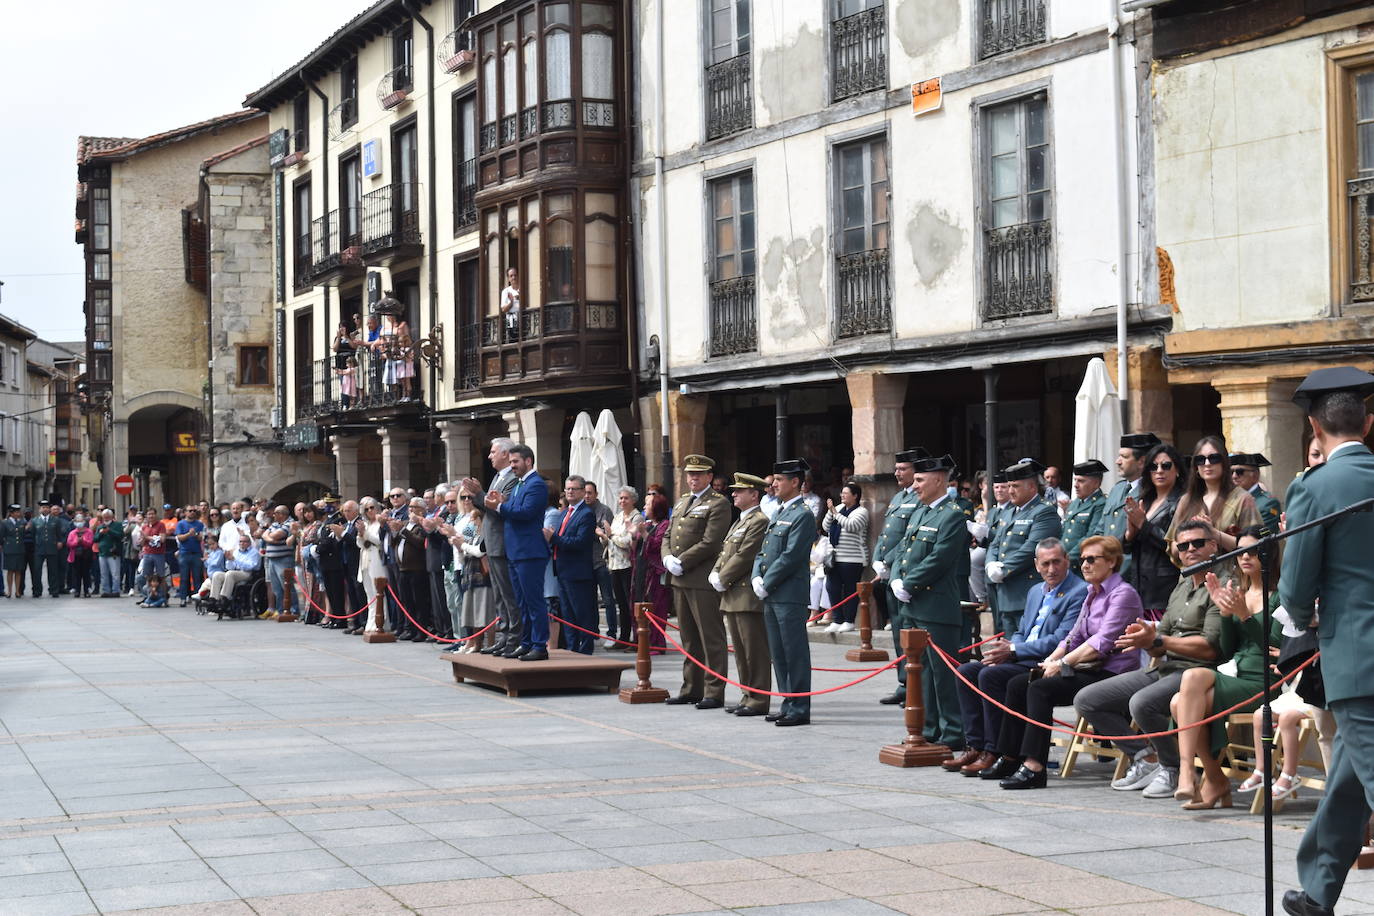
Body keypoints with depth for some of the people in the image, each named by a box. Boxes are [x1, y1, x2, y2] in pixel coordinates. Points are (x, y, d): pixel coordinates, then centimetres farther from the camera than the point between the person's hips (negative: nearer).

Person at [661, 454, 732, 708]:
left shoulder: (718, 504, -7)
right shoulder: (682, 502, 19)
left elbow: (710, 543, -16)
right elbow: (669, 535, 20)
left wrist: (681, 563, -15)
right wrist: (668, 559, 0)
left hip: (703, 580, -8)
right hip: (679, 580, 8)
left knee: (711, 638, -4)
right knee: (689, 637, 13)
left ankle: (714, 693, -2)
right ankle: (692, 689, 20)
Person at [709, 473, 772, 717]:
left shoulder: (760, 521, -12)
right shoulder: (739, 522, 20)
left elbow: (744, 556, -17)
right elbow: (725, 551, 20)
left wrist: (722, 579, -12)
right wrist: (715, 574, 3)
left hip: (749, 597, -10)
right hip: (734, 596, 10)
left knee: (755, 650, -6)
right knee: (741, 650, 13)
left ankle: (758, 700, -2)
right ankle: (748, 696, 20)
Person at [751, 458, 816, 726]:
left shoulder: (803, 515, -10)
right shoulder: (779, 513, 19)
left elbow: (791, 557, -17)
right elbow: (763, 551, 20)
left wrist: (766, 584, -13)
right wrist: (756, 578, 3)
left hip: (789, 596, -9)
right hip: (771, 595, 9)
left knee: (795, 653, -5)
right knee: (778, 653, 12)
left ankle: (799, 709, -1)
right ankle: (788, 705, 19)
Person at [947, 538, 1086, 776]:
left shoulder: (1080, 592, -8)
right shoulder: (1035, 591, 21)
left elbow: (1061, 640, -16)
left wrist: (1013, 650, -16)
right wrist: (1005, 649, -1)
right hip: (1022, 660, 9)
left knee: (990, 675, -27)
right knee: (966, 671, -6)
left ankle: (994, 753, -21)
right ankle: (975, 746, -6)